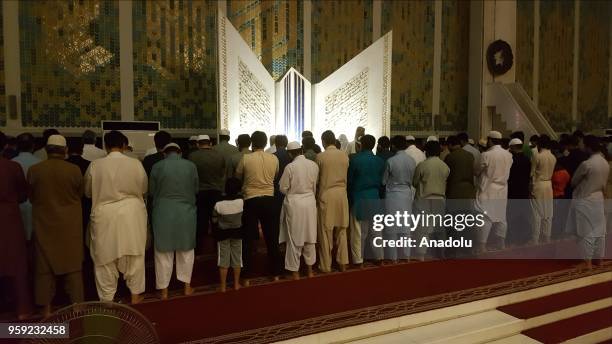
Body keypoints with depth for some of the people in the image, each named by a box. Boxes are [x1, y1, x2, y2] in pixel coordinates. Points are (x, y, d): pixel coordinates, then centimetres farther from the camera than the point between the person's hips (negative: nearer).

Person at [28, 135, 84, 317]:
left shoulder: (34, 170, -8)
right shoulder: (74, 170, -12)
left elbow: (31, 197, 4)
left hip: (44, 224, 1)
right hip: (70, 225, -1)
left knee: (44, 266, 12)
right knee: (72, 264, 10)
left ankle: (47, 308, 18)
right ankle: (77, 305, 15)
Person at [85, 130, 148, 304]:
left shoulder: (95, 165, -7)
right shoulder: (136, 164, -7)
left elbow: (88, 192, 7)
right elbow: (143, 189, 6)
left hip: (105, 215, -1)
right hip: (132, 214, 1)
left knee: (106, 258, 11)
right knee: (134, 255, 13)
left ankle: (107, 298, 21)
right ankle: (135, 294, 25)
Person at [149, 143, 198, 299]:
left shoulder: (157, 166, -4)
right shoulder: (191, 166, -2)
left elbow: (151, 192, 5)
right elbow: (196, 189, 6)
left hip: (163, 213, -1)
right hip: (186, 212, 1)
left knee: (163, 252, 10)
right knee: (186, 250, 15)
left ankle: (163, 289, 18)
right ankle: (187, 285, 23)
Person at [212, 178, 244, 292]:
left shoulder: (219, 204, -19)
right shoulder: (241, 202, -16)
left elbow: (214, 221, -7)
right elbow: (244, 218, 0)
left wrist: (215, 233, 10)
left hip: (223, 234, -1)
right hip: (237, 233, 2)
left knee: (223, 260, 7)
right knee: (237, 259, 13)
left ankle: (223, 286, 14)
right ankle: (236, 284, 21)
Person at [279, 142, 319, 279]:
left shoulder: (290, 167, -14)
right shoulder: (314, 165, -4)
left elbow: (283, 188, -6)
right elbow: (316, 185, 5)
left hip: (294, 203, -4)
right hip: (310, 202, 4)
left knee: (294, 238, 8)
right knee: (310, 236, 15)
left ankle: (295, 272, 16)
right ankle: (310, 270, 27)